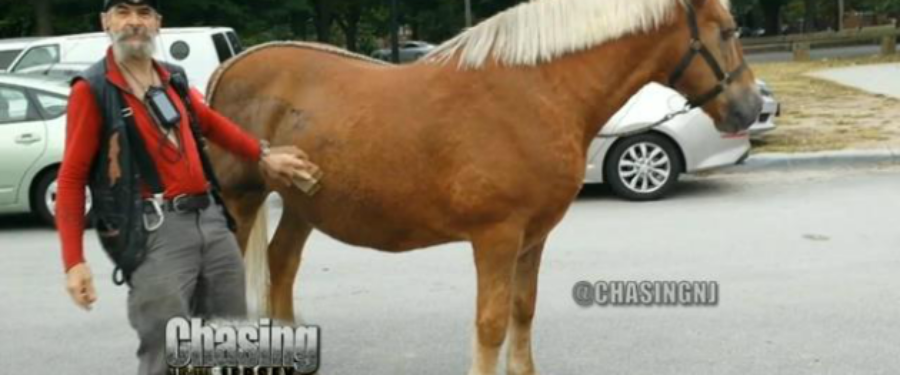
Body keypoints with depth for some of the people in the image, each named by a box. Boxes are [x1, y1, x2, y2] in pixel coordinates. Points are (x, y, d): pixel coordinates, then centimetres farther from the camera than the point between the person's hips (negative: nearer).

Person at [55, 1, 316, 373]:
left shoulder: (172, 79, 13)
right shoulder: (92, 90, -5)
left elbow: (210, 121, 32)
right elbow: (72, 179, -8)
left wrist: (262, 156, 32)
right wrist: (74, 261, -15)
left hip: (211, 218, 7)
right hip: (157, 231, -6)